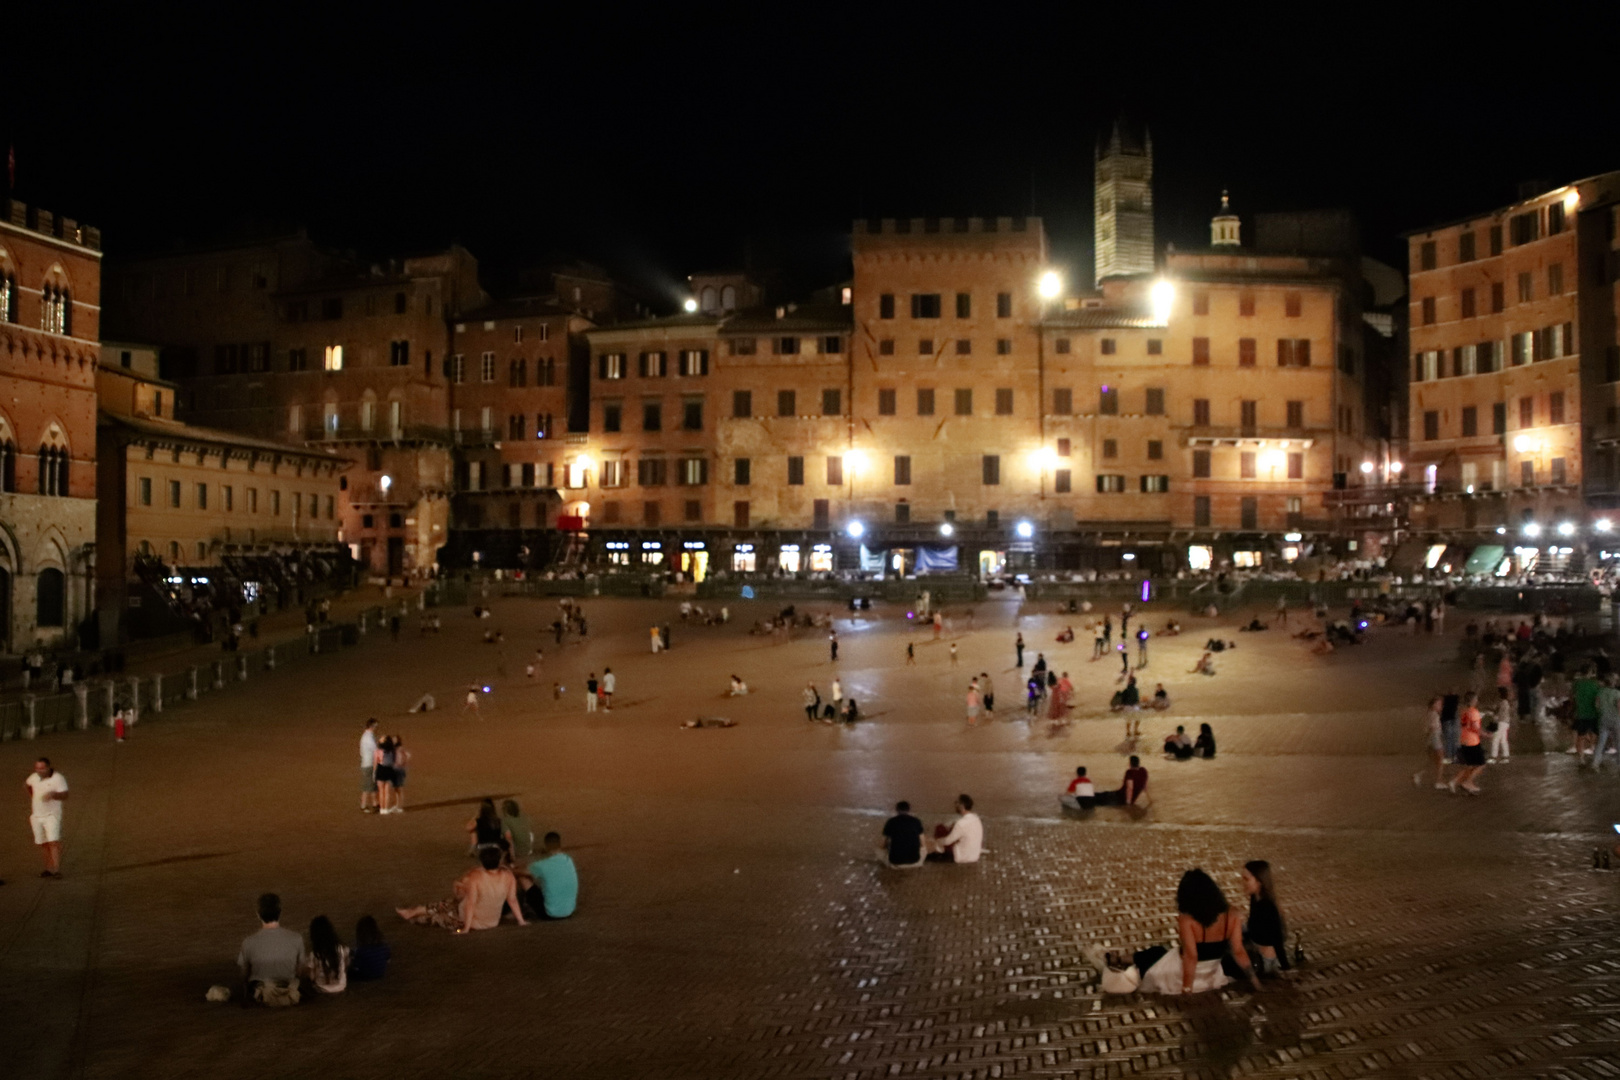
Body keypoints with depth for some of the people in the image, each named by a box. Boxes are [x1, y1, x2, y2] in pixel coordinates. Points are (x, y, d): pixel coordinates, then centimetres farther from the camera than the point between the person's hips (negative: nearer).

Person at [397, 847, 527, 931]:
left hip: (472, 921, -5)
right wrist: (521, 921, 0)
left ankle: (412, 913, 39)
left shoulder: (475, 876, -29)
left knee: (440, 907, 20)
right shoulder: (508, 876, -16)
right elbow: (512, 900, -10)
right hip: (493, 922, 5)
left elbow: (470, 903, -27)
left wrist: (466, 928, -22)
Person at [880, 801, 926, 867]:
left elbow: (884, 845, 11)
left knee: (879, 848, 29)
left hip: (896, 861, -2)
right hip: (914, 860, 2)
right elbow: (922, 844, 13)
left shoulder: (890, 822, 3)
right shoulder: (916, 821, 4)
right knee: (923, 848, 37)